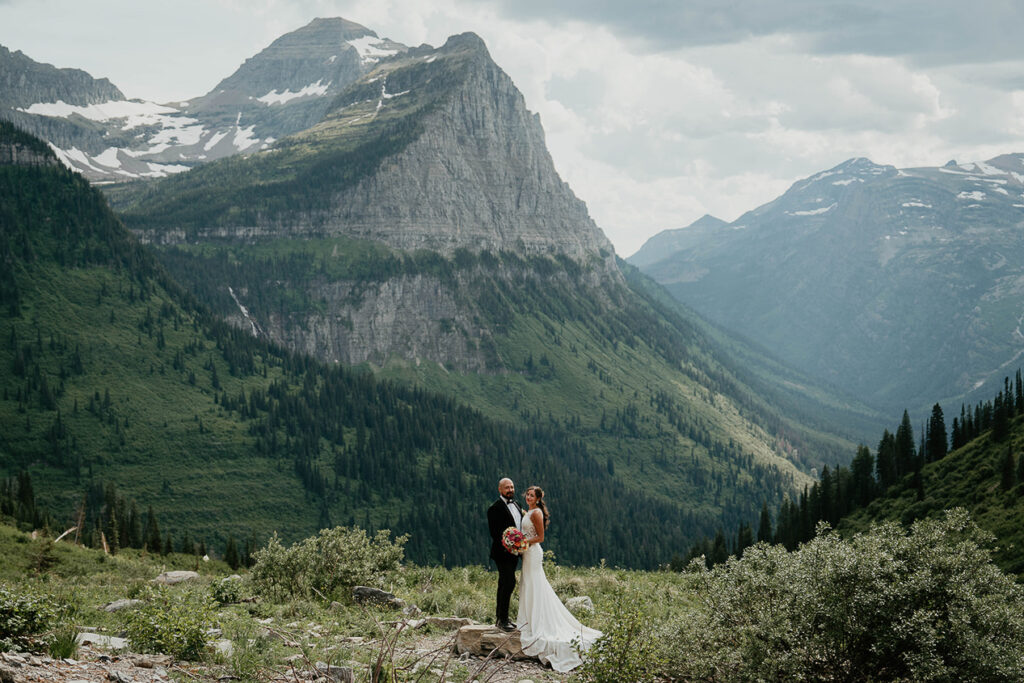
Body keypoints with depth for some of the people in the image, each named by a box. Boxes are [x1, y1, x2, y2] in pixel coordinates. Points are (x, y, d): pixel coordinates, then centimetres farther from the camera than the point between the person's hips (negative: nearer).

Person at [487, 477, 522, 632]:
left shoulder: (516, 505, 14)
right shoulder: (495, 508, -12)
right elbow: (494, 532, -17)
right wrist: (507, 546, -24)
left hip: (514, 552, 8)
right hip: (503, 553, -8)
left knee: (504, 584, 13)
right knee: (509, 582, -13)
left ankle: (500, 617, 20)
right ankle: (502, 620, -8)